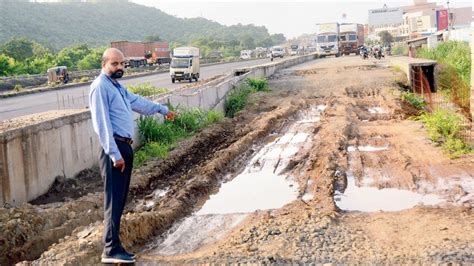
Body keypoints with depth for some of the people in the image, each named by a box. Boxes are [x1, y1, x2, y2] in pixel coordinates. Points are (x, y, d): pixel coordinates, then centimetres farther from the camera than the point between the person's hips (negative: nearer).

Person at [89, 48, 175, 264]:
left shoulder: (117, 86, 17)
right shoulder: (101, 86, -13)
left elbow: (137, 101, 34)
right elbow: (102, 123, -19)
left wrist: (162, 109, 43)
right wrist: (114, 154, -23)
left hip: (125, 147, 10)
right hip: (114, 148, -10)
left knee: (120, 199, 15)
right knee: (114, 199, -10)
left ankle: (113, 240, 26)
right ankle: (111, 250, -7)